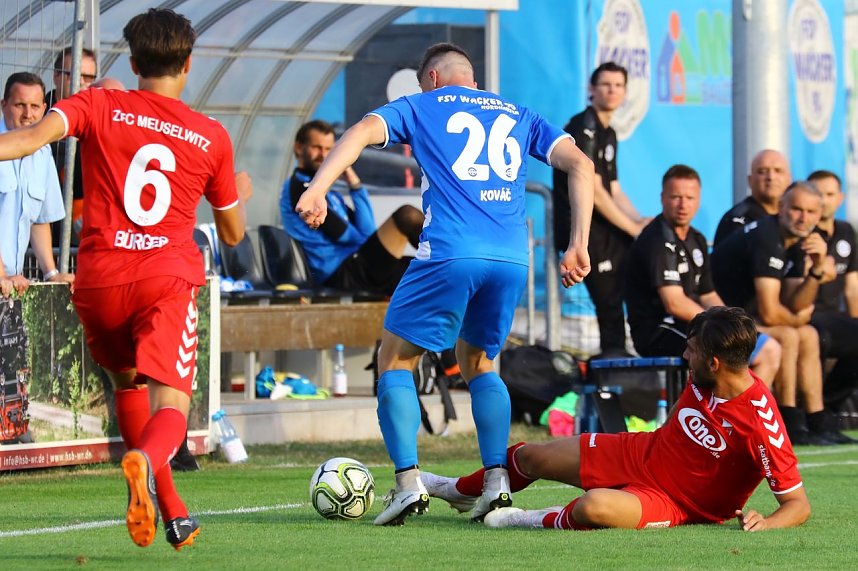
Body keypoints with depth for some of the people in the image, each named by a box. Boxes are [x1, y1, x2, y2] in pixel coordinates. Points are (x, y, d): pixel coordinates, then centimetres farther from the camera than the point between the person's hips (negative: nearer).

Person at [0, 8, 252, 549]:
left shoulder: (100, 105, 6)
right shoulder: (213, 138, 10)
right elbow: (233, 233, 21)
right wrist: (242, 194, 42)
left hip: (98, 280, 1)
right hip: (166, 279, -1)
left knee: (129, 383, 26)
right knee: (170, 404, -11)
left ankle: (173, 512, 26)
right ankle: (144, 461, -47)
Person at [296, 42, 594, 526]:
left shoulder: (421, 106, 16)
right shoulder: (518, 116, 25)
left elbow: (364, 131, -3)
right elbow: (580, 164, 14)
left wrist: (316, 190, -13)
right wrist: (578, 246, 11)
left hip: (449, 254, -4)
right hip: (512, 260, 4)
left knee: (395, 360, 12)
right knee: (479, 362, 24)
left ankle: (408, 482, -5)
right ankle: (497, 480, 6)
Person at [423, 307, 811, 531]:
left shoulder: (760, 422, -30)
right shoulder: (702, 381, -9)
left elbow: (798, 504, -27)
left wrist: (764, 523, -44)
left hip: (675, 505, -7)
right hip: (643, 453, 7)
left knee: (593, 507, -37)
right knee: (529, 458, 15)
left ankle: (537, 522, 0)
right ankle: (459, 491, 49)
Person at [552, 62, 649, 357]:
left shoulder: (608, 134, 20)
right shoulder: (583, 128, -10)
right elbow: (592, 190, -16)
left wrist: (640, 221, 2)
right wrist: (632, 228, -11)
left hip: (604, 225, 9)